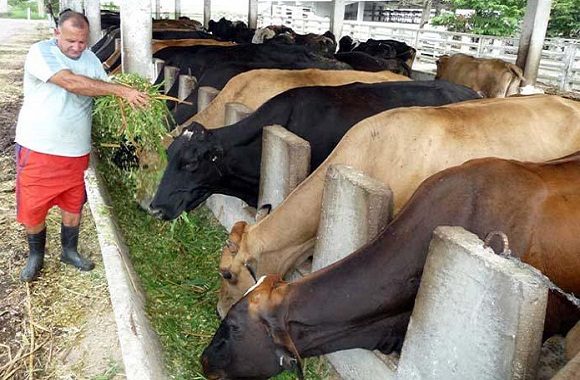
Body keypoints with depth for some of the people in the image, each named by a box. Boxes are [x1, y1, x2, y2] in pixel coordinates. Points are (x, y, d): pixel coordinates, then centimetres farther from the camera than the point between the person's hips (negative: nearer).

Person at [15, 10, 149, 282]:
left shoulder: (91, 59, 4)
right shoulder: (40, 53, -15)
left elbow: (106, 93, 3)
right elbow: (72, 83, -29)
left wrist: (129, 97, -19)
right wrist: (122, 90, -32)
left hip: (76, 151, 4)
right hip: (37, 149, -4)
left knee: (73, 206, 16)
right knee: (33, 208, 9)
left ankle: (69, 251, 39)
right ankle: (35, 256, 34)